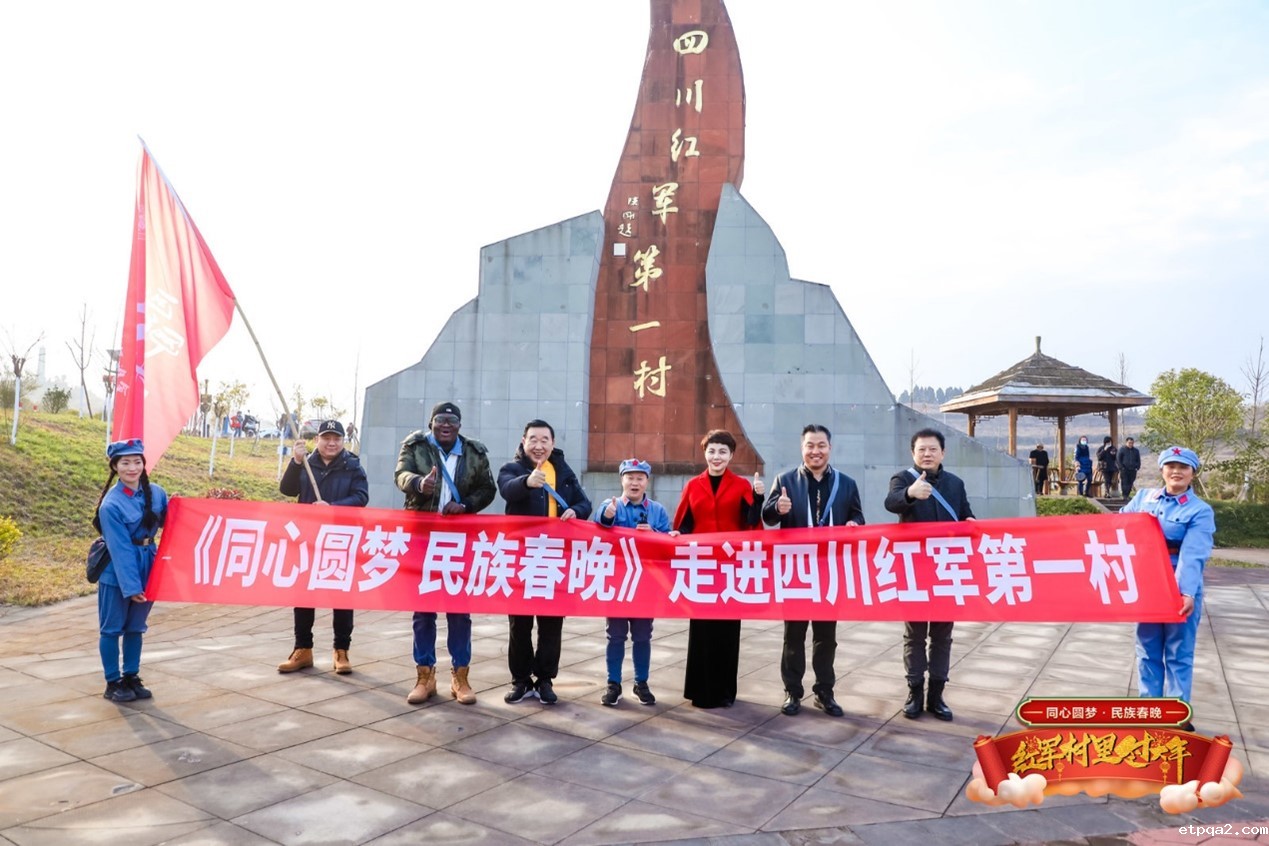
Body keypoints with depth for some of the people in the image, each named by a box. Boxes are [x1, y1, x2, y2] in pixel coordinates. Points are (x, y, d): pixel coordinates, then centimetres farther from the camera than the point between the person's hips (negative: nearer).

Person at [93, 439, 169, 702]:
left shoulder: (156, 493, -3)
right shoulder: (111, 504, -18)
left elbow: (167, 522, 14)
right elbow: (120, 549, -19)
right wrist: (130, 586, -19)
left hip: (146, 567, 5)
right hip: (117, 574, -5)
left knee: (135, 627, 15)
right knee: (112, 629, 8)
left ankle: (131, 678, 26)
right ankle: (113, 683, 19)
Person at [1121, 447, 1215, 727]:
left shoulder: (1200, 511, -9)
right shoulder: (1144, 497, 4)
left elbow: (1193, 555, -22)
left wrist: (1187, 592, -32)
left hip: (1181, 589, -4)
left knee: (1178, 654, 4)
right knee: (1147, 650, 12)